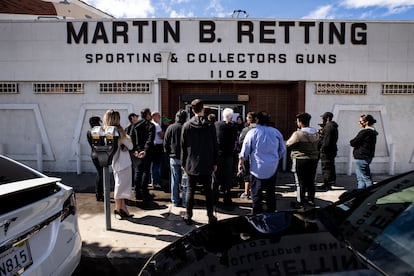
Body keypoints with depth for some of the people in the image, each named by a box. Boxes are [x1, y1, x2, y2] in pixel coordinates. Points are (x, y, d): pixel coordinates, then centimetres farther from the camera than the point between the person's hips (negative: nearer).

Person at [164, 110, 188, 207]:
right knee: (185, 181, 5)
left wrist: (168, 153, 14)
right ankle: (185, 201, 10)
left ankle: (175, 201, 17)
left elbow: (166, 143, 5)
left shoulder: (170, 128, 0)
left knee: (175, 181, 10)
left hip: (173, 158, 3)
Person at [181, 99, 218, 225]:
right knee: (208, 191, 10)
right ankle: (210, 216, 16)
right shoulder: (210, 125, -3)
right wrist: (214, 162, 7)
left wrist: (184, 162, 8)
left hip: (191, 164, 0)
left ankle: (188, 216, 13)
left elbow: (183, 146, 0)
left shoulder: (187, 125, -4)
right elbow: (215, 145, -1)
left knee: (190, 191, 8)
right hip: (207, 164, 0)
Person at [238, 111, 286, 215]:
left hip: (257, 168, -3)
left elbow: (245, 150, -5)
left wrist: (241, 163, 4)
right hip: (273, 168, 4)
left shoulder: (252, 132, -6)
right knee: (271, 192, 14)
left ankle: (257, 215, 7)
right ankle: (271, 213, 22)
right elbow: (283, 149, 12)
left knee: (256, 193, 3)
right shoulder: (276, 132, 4)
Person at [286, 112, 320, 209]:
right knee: (311, 181, 18)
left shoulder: (298, 134, -19)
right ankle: (311, 200, 30)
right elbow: (317, 144, 9)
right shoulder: (316, 133, 3)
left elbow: (288, 145, -11)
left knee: (301, 182, 4)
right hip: (314, 159, 7)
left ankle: (300, 202, 12)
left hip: (301, 160, -6)